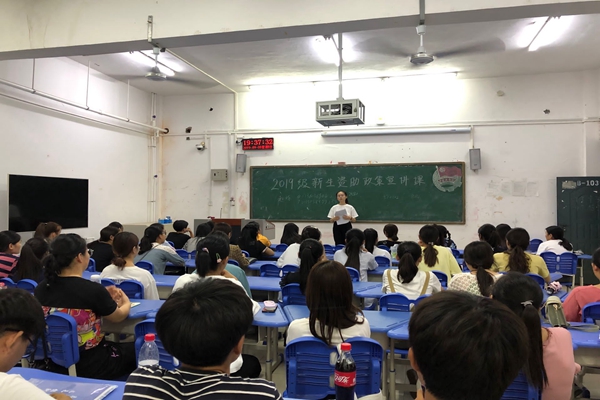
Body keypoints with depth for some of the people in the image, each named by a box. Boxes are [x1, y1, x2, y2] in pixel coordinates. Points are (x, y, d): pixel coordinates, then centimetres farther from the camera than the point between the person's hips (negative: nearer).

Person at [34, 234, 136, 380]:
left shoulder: (41, 288, -7)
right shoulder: (93, 289, -23)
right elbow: (118, 317, -4)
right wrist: (126, 303, 15)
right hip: (91, 366, -6)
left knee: (115, 342, 29)